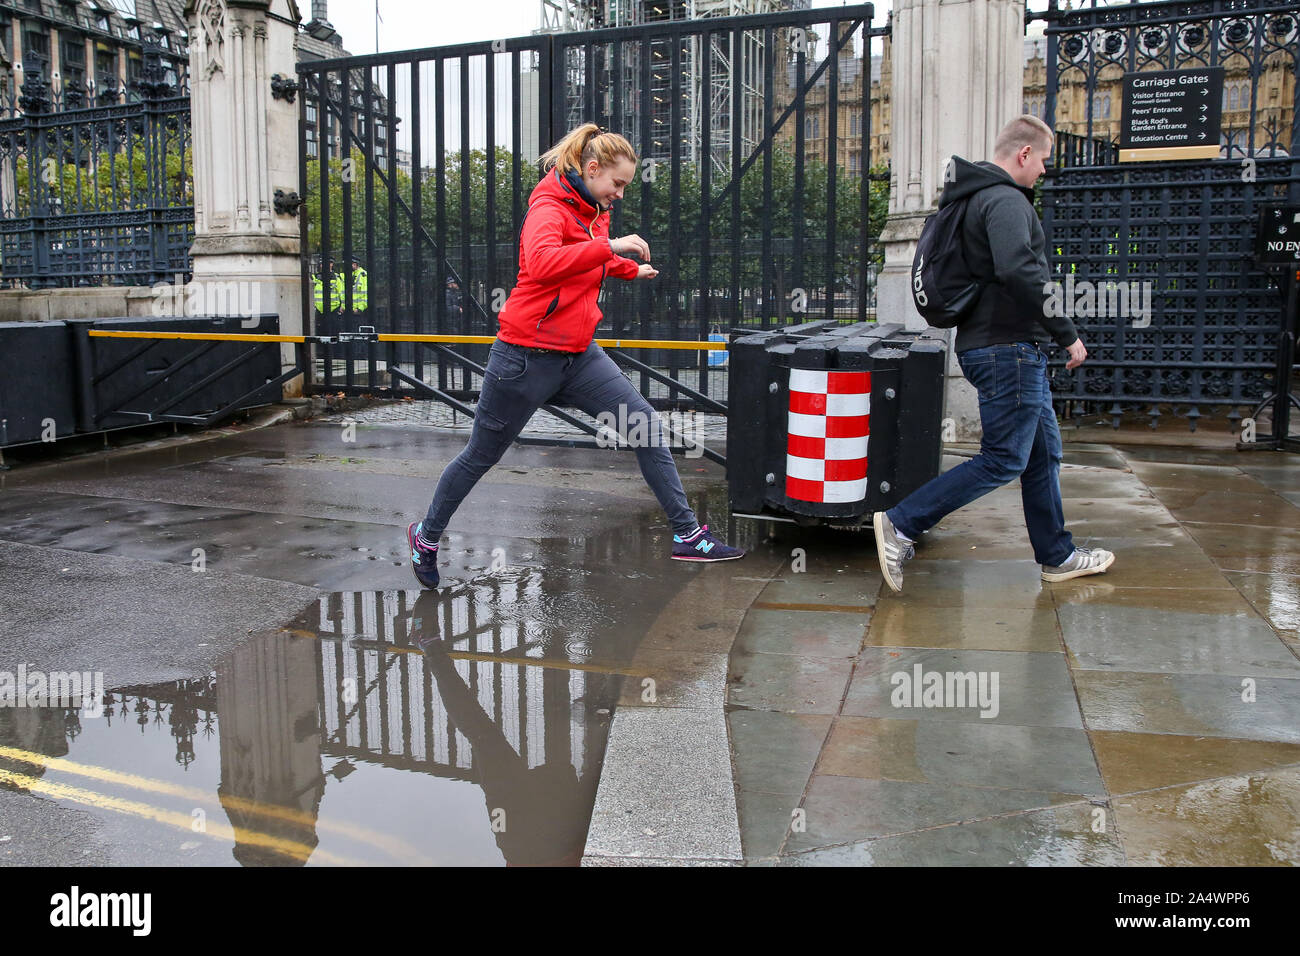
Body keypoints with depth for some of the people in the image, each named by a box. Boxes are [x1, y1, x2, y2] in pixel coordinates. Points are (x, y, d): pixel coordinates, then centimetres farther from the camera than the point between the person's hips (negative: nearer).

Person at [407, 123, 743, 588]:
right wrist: (609, 244, -39)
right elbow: (541, 263, -39)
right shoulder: (548, 207, -16)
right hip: (527, 356, -7)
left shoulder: (594, 212, 11)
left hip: (578, 354, 8)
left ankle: (686, 535, 3)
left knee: (647, 425, -4)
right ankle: (426, 535, 30)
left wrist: (631, 269, 40)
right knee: (481, 455, 8)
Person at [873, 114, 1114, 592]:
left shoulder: (977, 198, 18)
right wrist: (1067, 334, -22)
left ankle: (1058, 556, 26)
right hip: (1009, 348, -11)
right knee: (1003, 460, -7)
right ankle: (901, 524, -7)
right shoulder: (1006, 200, -14)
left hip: (1012, 350, 11)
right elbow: (1019, 271, -29)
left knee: (1044, 453, 16)